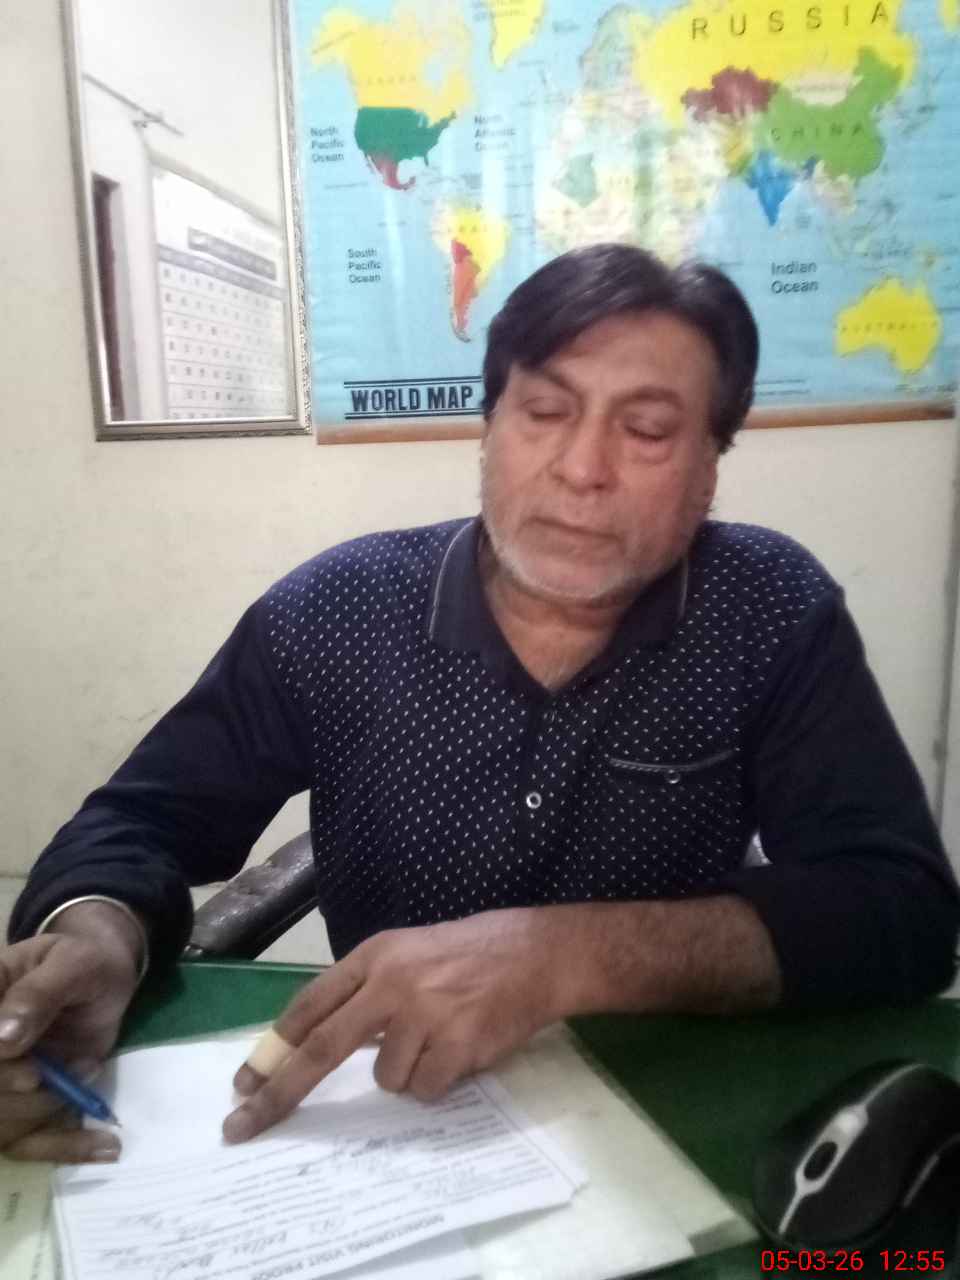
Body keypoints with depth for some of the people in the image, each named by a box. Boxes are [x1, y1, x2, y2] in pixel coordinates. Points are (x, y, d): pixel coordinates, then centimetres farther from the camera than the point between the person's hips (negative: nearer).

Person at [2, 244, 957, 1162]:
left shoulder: (775, 615, -12)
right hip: (385, 1131, 2)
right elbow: (145, 821, -3)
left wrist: (559, 956, -33)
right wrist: (94, 932, -27)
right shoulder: (334, 614, -10)